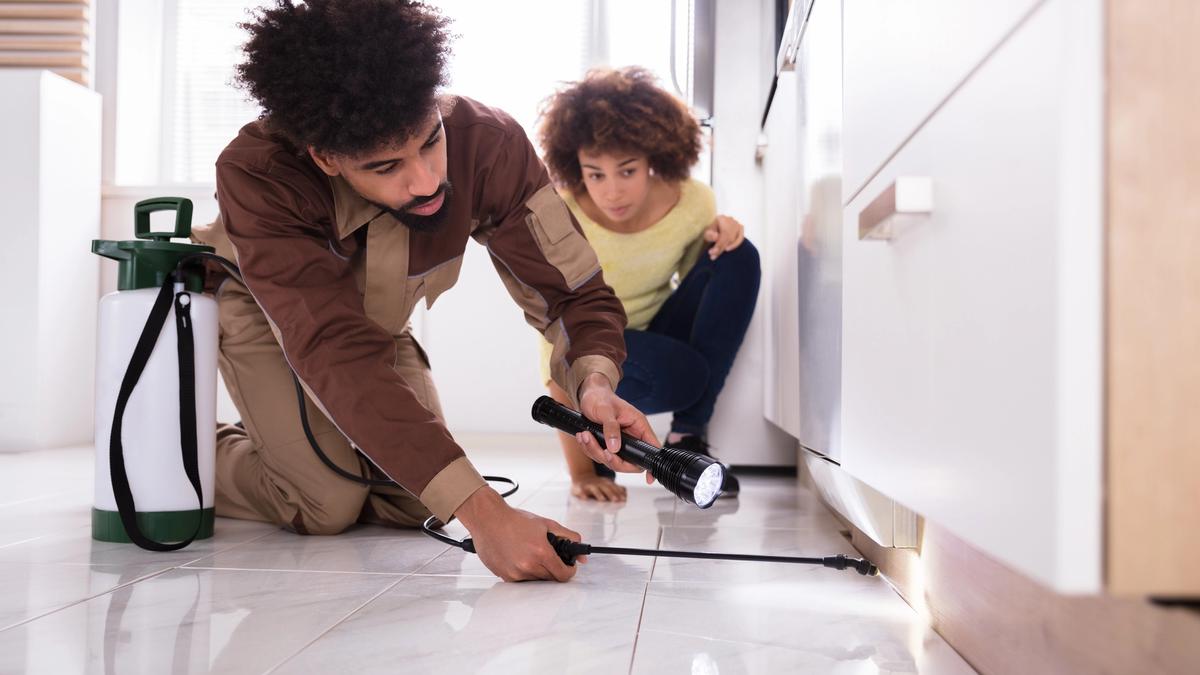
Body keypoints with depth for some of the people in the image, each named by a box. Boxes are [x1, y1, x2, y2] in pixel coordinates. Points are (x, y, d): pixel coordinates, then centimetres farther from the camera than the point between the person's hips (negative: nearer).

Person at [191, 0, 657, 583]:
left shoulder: (488, 143, -32)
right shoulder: (256, 175, -39)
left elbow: (574, 291, -23)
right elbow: (336, 355, -47)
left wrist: (595, 382, -47)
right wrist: (482, 512, -55)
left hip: (373, 323, 4)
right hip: (259, 309, -3)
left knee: (417, 505, -6)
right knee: (327, 504, -21)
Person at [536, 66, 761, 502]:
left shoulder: (693, 201, -13)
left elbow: (700, 288, 7)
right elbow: (559, 352, -23)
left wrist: (717, 236, -18)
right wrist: (581, 472, -25)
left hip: (661, 335, 5)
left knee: (739, 259, -18)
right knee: (679, 374, -37)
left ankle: (686, 439, -13)